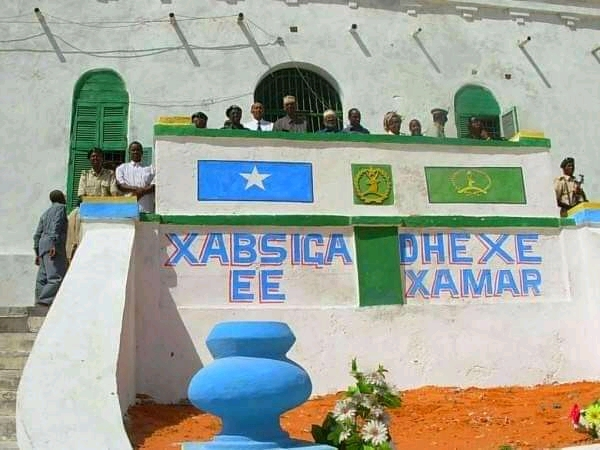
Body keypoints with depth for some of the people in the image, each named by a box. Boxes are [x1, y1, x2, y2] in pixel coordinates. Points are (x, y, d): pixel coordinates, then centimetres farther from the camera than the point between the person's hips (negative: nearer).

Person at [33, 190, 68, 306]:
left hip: (42, 245, 9)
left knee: (42, 277, 3)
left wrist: (37, 253, 22)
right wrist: (54, 244, -21)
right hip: (53, 245, -9)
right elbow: (56, 225, -12)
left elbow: (37, 234, 22)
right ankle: (45, 300, -24)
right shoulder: (61, 207, 4)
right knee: (57, 276, -14)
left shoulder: (45, 213, 27)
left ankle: (40, 300, -1)